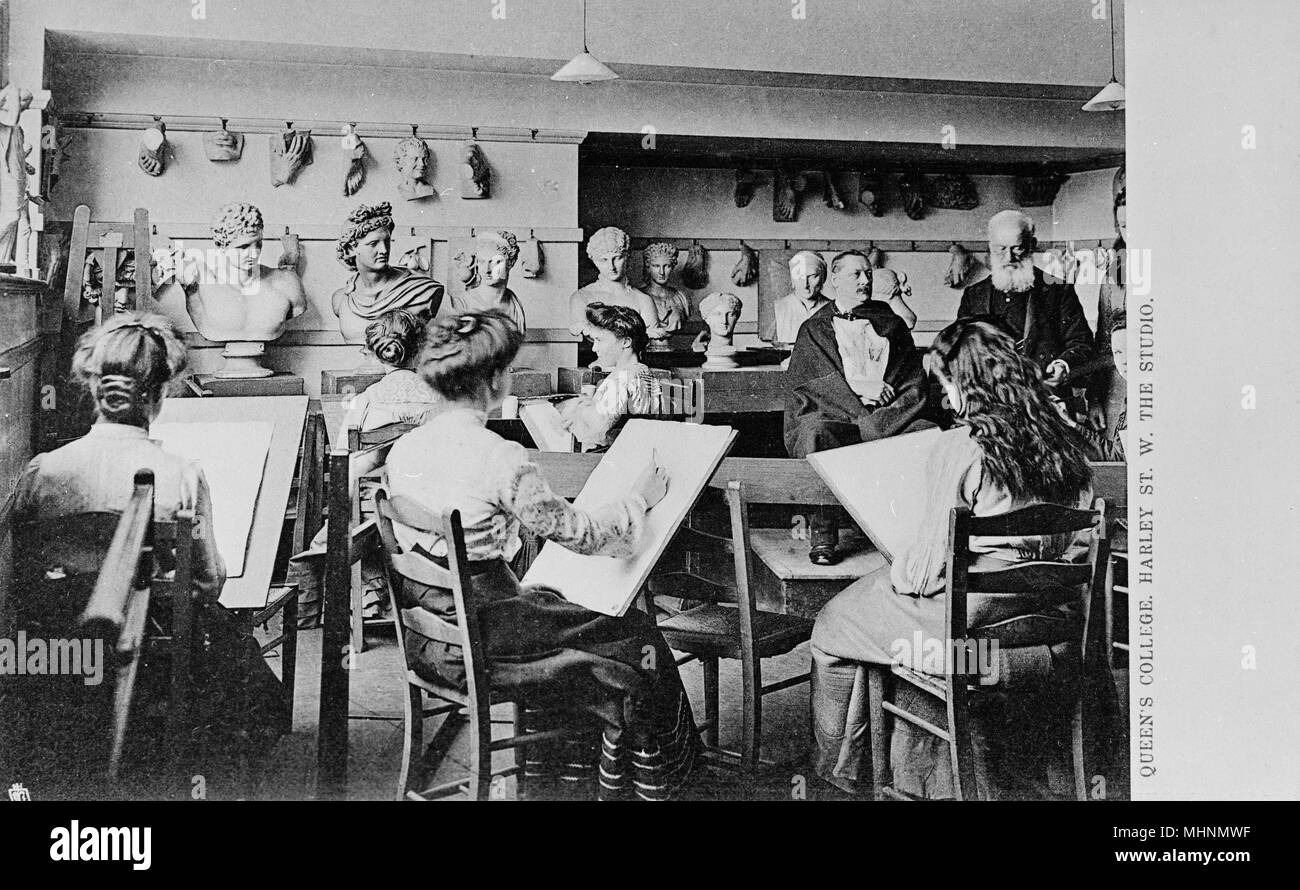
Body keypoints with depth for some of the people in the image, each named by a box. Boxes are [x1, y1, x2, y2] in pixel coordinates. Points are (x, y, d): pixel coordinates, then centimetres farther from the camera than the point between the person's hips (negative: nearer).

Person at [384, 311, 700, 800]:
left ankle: (548, 749, 40)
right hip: (481, 642, -8)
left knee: (559, 609, 31)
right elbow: (578, 532, -17)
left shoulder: (402, 448, 0)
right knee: (631, 635, 11)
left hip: (425, 638, 8)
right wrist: (638, 497, 0)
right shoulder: (501, 458, -23)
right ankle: (652, 778, 31)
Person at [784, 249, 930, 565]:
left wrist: (879, 420, -6)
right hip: (834, 418, -2)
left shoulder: (891, 325, 24)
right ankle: (822, 536, -28)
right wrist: (863, 387, -9)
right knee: (815, 430, -36)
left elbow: (914, 385, 14)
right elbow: (802, 383, 2)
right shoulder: (814, 329, 17)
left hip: (889, 420, 2)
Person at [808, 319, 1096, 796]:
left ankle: (840, 769, 32)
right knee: (869, 598, 29)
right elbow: (1078, 545, 7)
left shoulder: (961, 448, -19)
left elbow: (930, 564, -18)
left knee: (832, 627, 16)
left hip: (965, 620, -8)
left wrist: (896, 572, 3)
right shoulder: (1063, 443, 0)